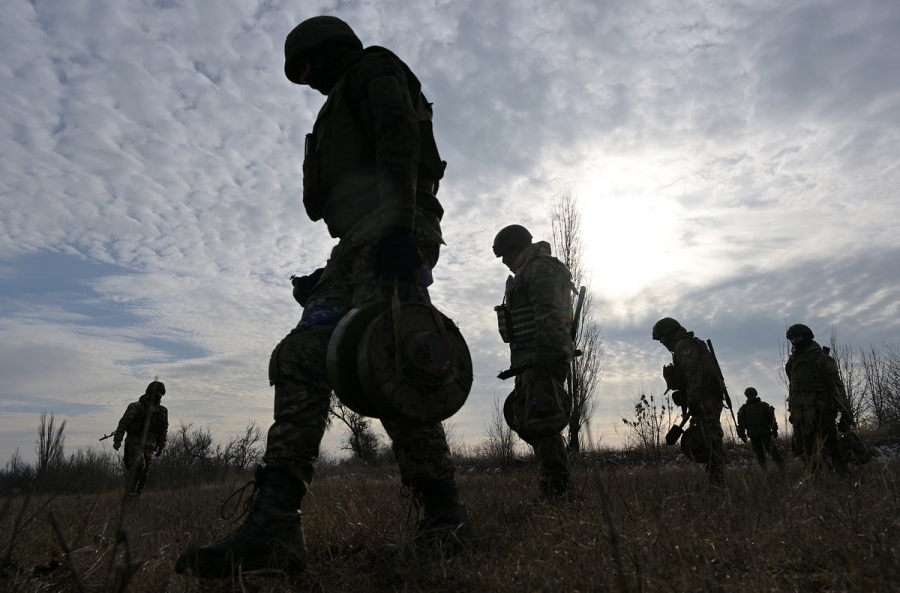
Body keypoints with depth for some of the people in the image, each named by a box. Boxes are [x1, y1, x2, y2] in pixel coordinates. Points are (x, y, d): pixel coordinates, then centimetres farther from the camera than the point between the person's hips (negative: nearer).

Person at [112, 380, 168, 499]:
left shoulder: (162, 411, 10)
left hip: (150, 447, 5)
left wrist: (161, 447, 17)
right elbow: (123, 423, -8)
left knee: (144, 472, 4)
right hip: (135, 443, -5)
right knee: (138, 465, -24)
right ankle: (130, 492, -12)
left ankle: (136, 495, 17)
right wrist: (117, 440, -15)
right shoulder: (136, 407, -4)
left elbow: (164, 430, 17)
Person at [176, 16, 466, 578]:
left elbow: (398, 142, -9)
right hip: (361, 243, 10)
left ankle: (445, 515, -8)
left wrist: (399, 225, -25)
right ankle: (274, 525, -11)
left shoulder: (373, 68, 13)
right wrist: (329, 276, 26)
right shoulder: (346, 107, 40)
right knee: (300, 361, -5)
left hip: (388, 228, -9)